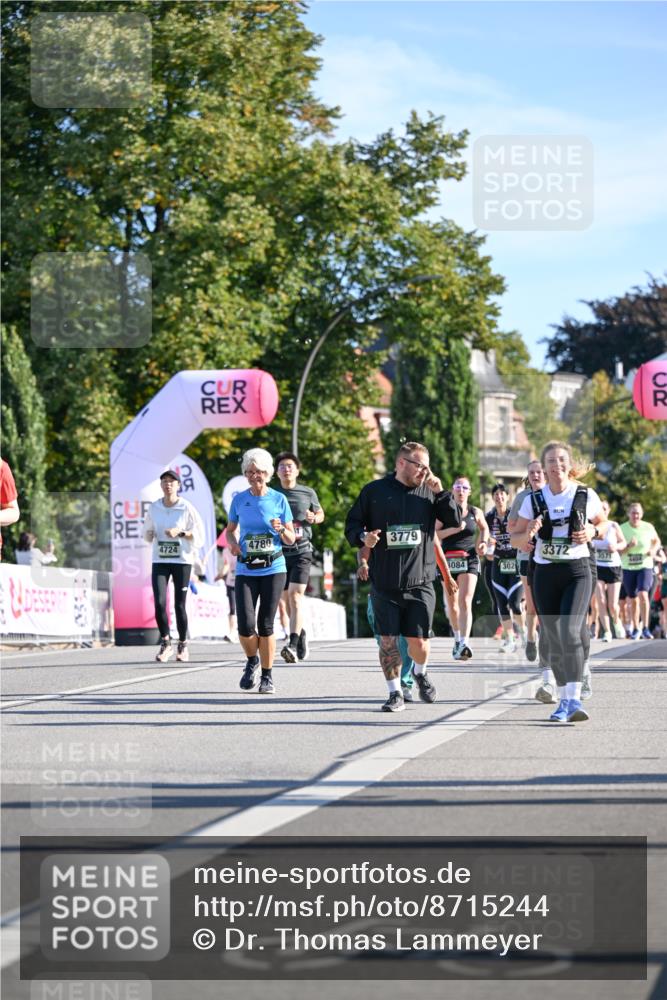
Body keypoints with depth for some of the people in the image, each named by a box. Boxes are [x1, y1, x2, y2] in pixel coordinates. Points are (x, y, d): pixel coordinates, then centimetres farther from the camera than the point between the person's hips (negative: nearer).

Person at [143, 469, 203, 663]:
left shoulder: (187, 508, -3)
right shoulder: (154, 508, 6)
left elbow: (199, 535, -1)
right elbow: (147, 534, 18)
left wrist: (180, 532, -16)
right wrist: (149, 534, -5)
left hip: (182, 561, -2)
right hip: (160, 561, 2)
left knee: (180, 605, 0)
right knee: (159, 602, -11)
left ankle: (183, 645, 18)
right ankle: (165, 642, 6)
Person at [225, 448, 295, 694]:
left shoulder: (279, 499, 0)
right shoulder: (239, 500, 4)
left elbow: (291, 539, 4)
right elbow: (230, 529, 18)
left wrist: (281, 530, -17)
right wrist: (232, 543, -4)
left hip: (273, 569, -1)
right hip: (245, 570, 1)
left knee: (265, 625, -1)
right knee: (246, 626, -8)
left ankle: (267, 676, 14)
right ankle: (252, 661, 22)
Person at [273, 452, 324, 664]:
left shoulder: (308, 493, 4)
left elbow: (320, 514, 19)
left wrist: (314, 518, -3)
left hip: (301, 551, -3)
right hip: (279, 551, 3)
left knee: (295, 595, -17)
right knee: (285, 598, 10)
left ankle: (293, 645, -26)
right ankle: (301, 633, 33)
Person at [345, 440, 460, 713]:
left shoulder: (428, 492, 8)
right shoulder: (375, 491, 3)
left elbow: (455, 521, 5)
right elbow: (352, 524, 8)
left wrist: (441, 492, -7)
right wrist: (363, 537, -13)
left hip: (420, 582, 1)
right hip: (384, 584, -1)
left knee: (419, 641, 0)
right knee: (388, 639, -1)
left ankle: (420, 673, 33)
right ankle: (395, 693, 14)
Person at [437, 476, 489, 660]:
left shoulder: (476, 512, 5)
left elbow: (484, 528, 25)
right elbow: (434, 534, -6)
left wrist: (483, 543, 7)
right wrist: (453, 529, -18)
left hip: (469, 560, -1)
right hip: (448, 560, 1)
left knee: (465, 602, -17)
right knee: (452, 604, 10)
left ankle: (464, 644, -27)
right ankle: (457, 637, 35)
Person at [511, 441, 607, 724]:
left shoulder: (586, 496, -1)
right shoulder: (533, 500, 1)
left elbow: (603, 523, 16)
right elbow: (515, 538, 9)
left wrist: (593, 532, -6)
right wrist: (528, 533, -14)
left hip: (577, 572, -2)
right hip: (545, 573, 2)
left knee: (570, 633, -21)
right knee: (554, 641, 5)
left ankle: (573, 699, -23)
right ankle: (564, 698, 19)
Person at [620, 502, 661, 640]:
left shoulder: (648, 527, -4)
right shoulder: (622, 528, -5)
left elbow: (657, 541, 14)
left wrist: (654, 550, -6)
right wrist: (628, 546, -22)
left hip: (645, 567, -2)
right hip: (628, 568, 2)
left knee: (643, 594, -21)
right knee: (633, 600, 9)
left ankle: (645, 628, -15)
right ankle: (636, 629, 24)